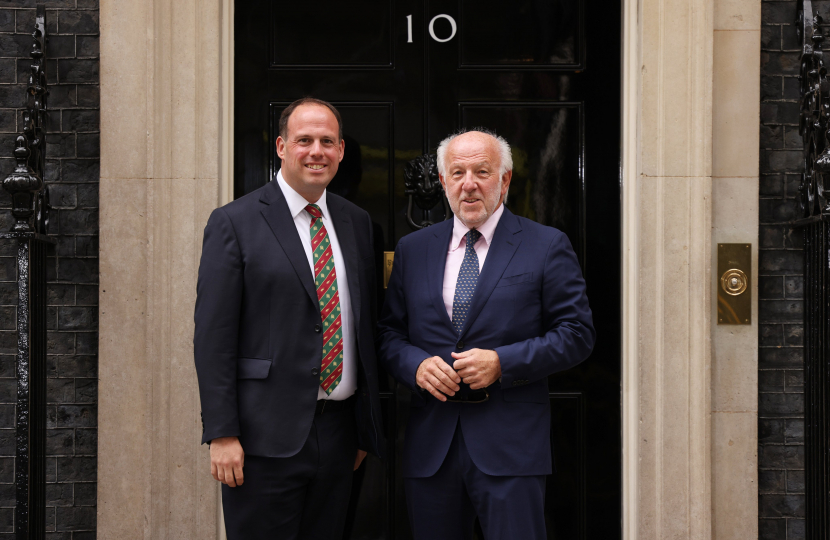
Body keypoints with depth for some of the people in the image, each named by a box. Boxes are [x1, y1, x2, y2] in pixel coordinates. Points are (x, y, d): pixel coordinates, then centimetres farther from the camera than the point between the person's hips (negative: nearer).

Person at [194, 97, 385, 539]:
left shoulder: (357, 223, 11)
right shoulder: (234, 223, -4)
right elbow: (213, 335, -8)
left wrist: (366, 427, 13)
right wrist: (222, 434, -13)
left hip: (338, 432, 5)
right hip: (265, 436, -5)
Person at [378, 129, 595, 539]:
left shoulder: (546, 246, 1)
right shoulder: (412, 249, 11)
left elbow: (577, 333, -3)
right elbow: (389, 332, 13)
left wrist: (502, 362, -14)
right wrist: (416, 365, -9)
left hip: (510, 444, -3)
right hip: (430, 444, 3)